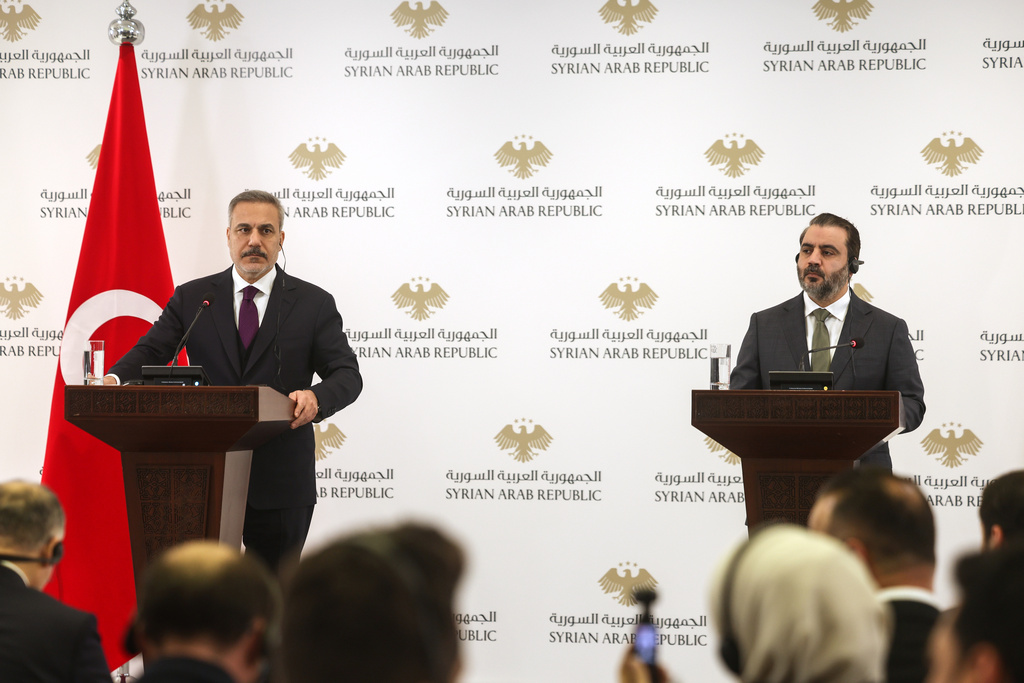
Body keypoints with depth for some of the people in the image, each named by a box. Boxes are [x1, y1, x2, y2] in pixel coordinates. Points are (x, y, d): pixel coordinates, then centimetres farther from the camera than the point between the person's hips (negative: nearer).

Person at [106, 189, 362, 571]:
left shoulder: (314, 304, 3)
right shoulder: (191, 298, 7)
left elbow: (347, 374, -3)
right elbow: (151, 352, 0)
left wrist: (316, 397, -26)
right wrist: (114, 380, -22)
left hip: (281, 482, -1)